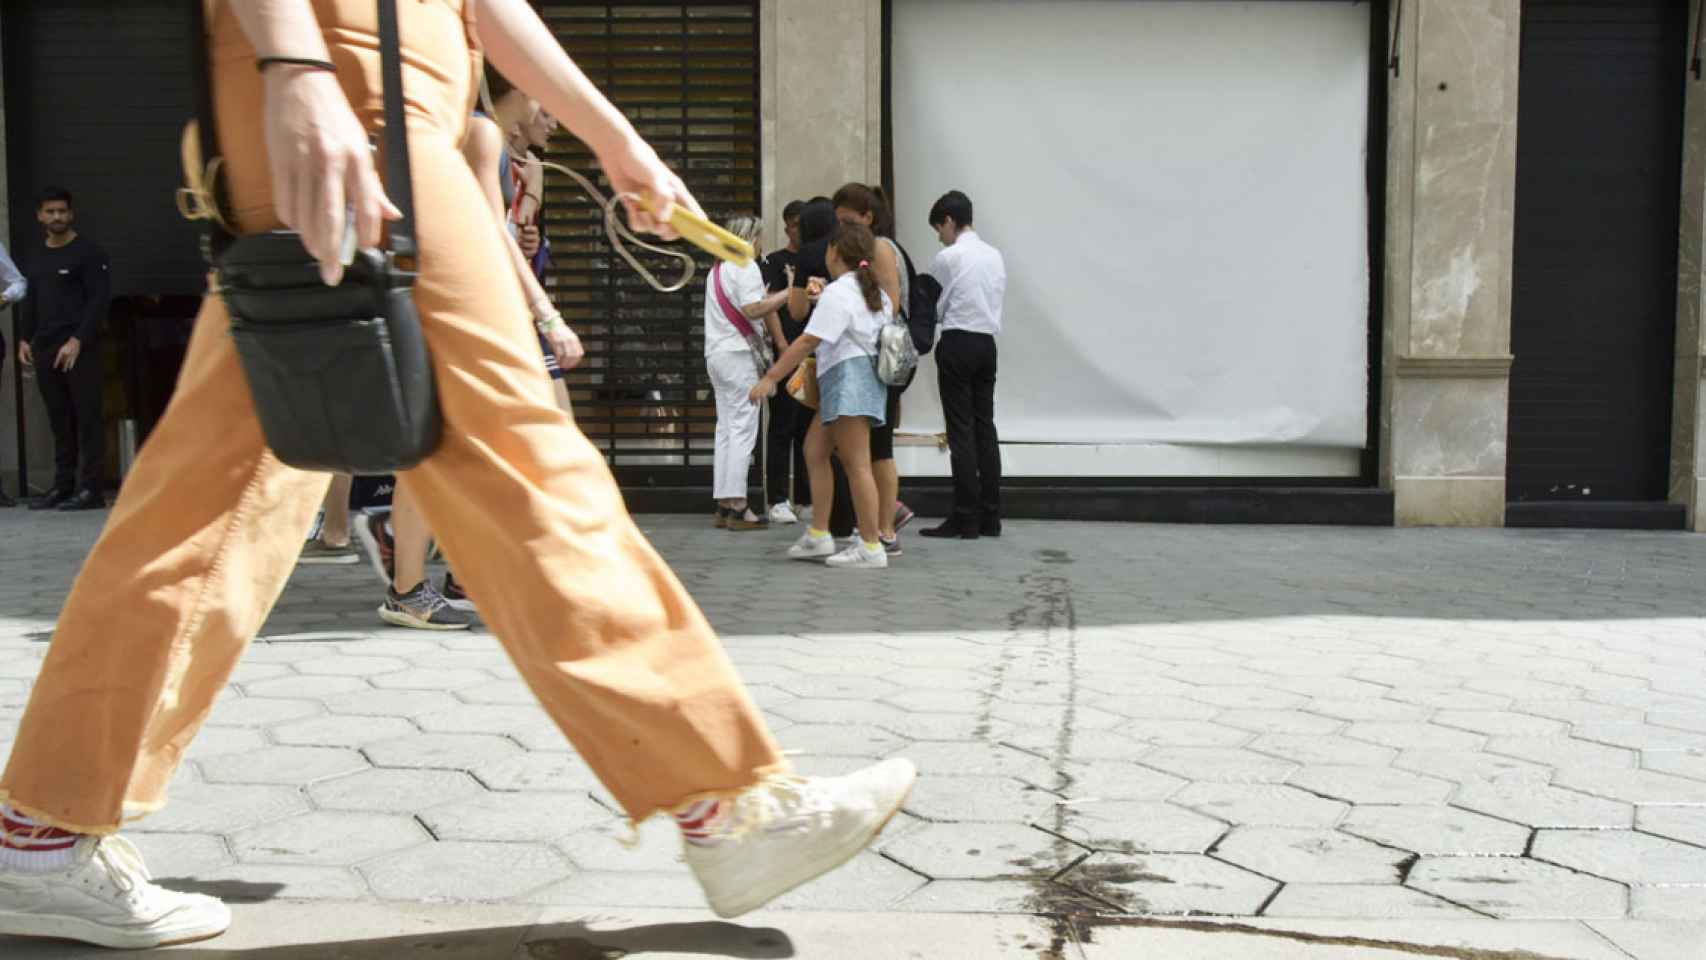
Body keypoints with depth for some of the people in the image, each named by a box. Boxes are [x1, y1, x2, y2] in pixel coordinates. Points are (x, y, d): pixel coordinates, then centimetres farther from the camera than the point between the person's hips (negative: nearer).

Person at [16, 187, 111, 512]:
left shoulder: (87, 253, -2)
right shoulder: (35, 259, 18)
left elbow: (100, 299, -9)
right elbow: (31, 303, 23)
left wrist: (77, 341, -15)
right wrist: (24, 339, 9)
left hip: (80, 350, -6)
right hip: (45, 350, 6)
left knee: (87, 418, -6)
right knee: (59, 421, 7)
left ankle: (92, 489, -6)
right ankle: (62, 486, 11)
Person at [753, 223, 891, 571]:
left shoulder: (837, 293, -12)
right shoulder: (875, 292, 16)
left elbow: (808, 341, -19)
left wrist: (771, 377, -18)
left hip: (848, 379, -10)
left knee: (856, 464, -9)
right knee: (814, 450, 15)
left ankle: (870, 547, -7)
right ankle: (818, 535, 16)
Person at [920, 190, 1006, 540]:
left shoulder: (947, 258, -10)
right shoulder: (995, 255, 10)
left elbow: (934, 308, -5)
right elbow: (995, 300, 12)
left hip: (958, 344, -7)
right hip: (988, 342, 7)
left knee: (961, 430, -4)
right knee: (985, 426, 9)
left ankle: (965, 519, -2)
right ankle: (990, 517, 11)